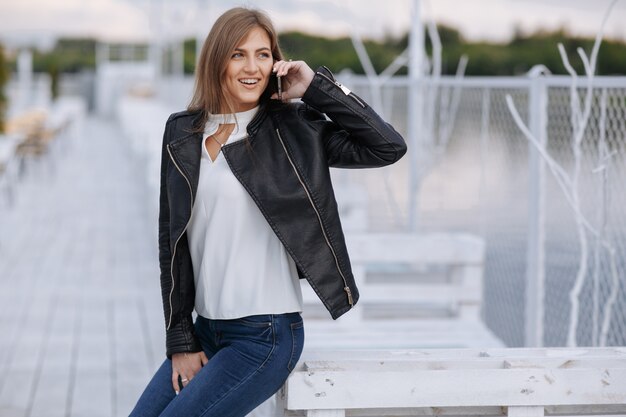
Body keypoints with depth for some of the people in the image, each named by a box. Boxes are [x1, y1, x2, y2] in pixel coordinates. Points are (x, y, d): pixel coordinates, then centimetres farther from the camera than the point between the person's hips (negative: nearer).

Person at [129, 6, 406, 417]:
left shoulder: (291, 129, -6)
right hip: (206, 328, 6)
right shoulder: (182, 133, 5)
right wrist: (181, 340, 3)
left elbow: (389, 147, -14)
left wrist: (316, 88, -13)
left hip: (266, 335, -5)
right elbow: (172, 239, 6)